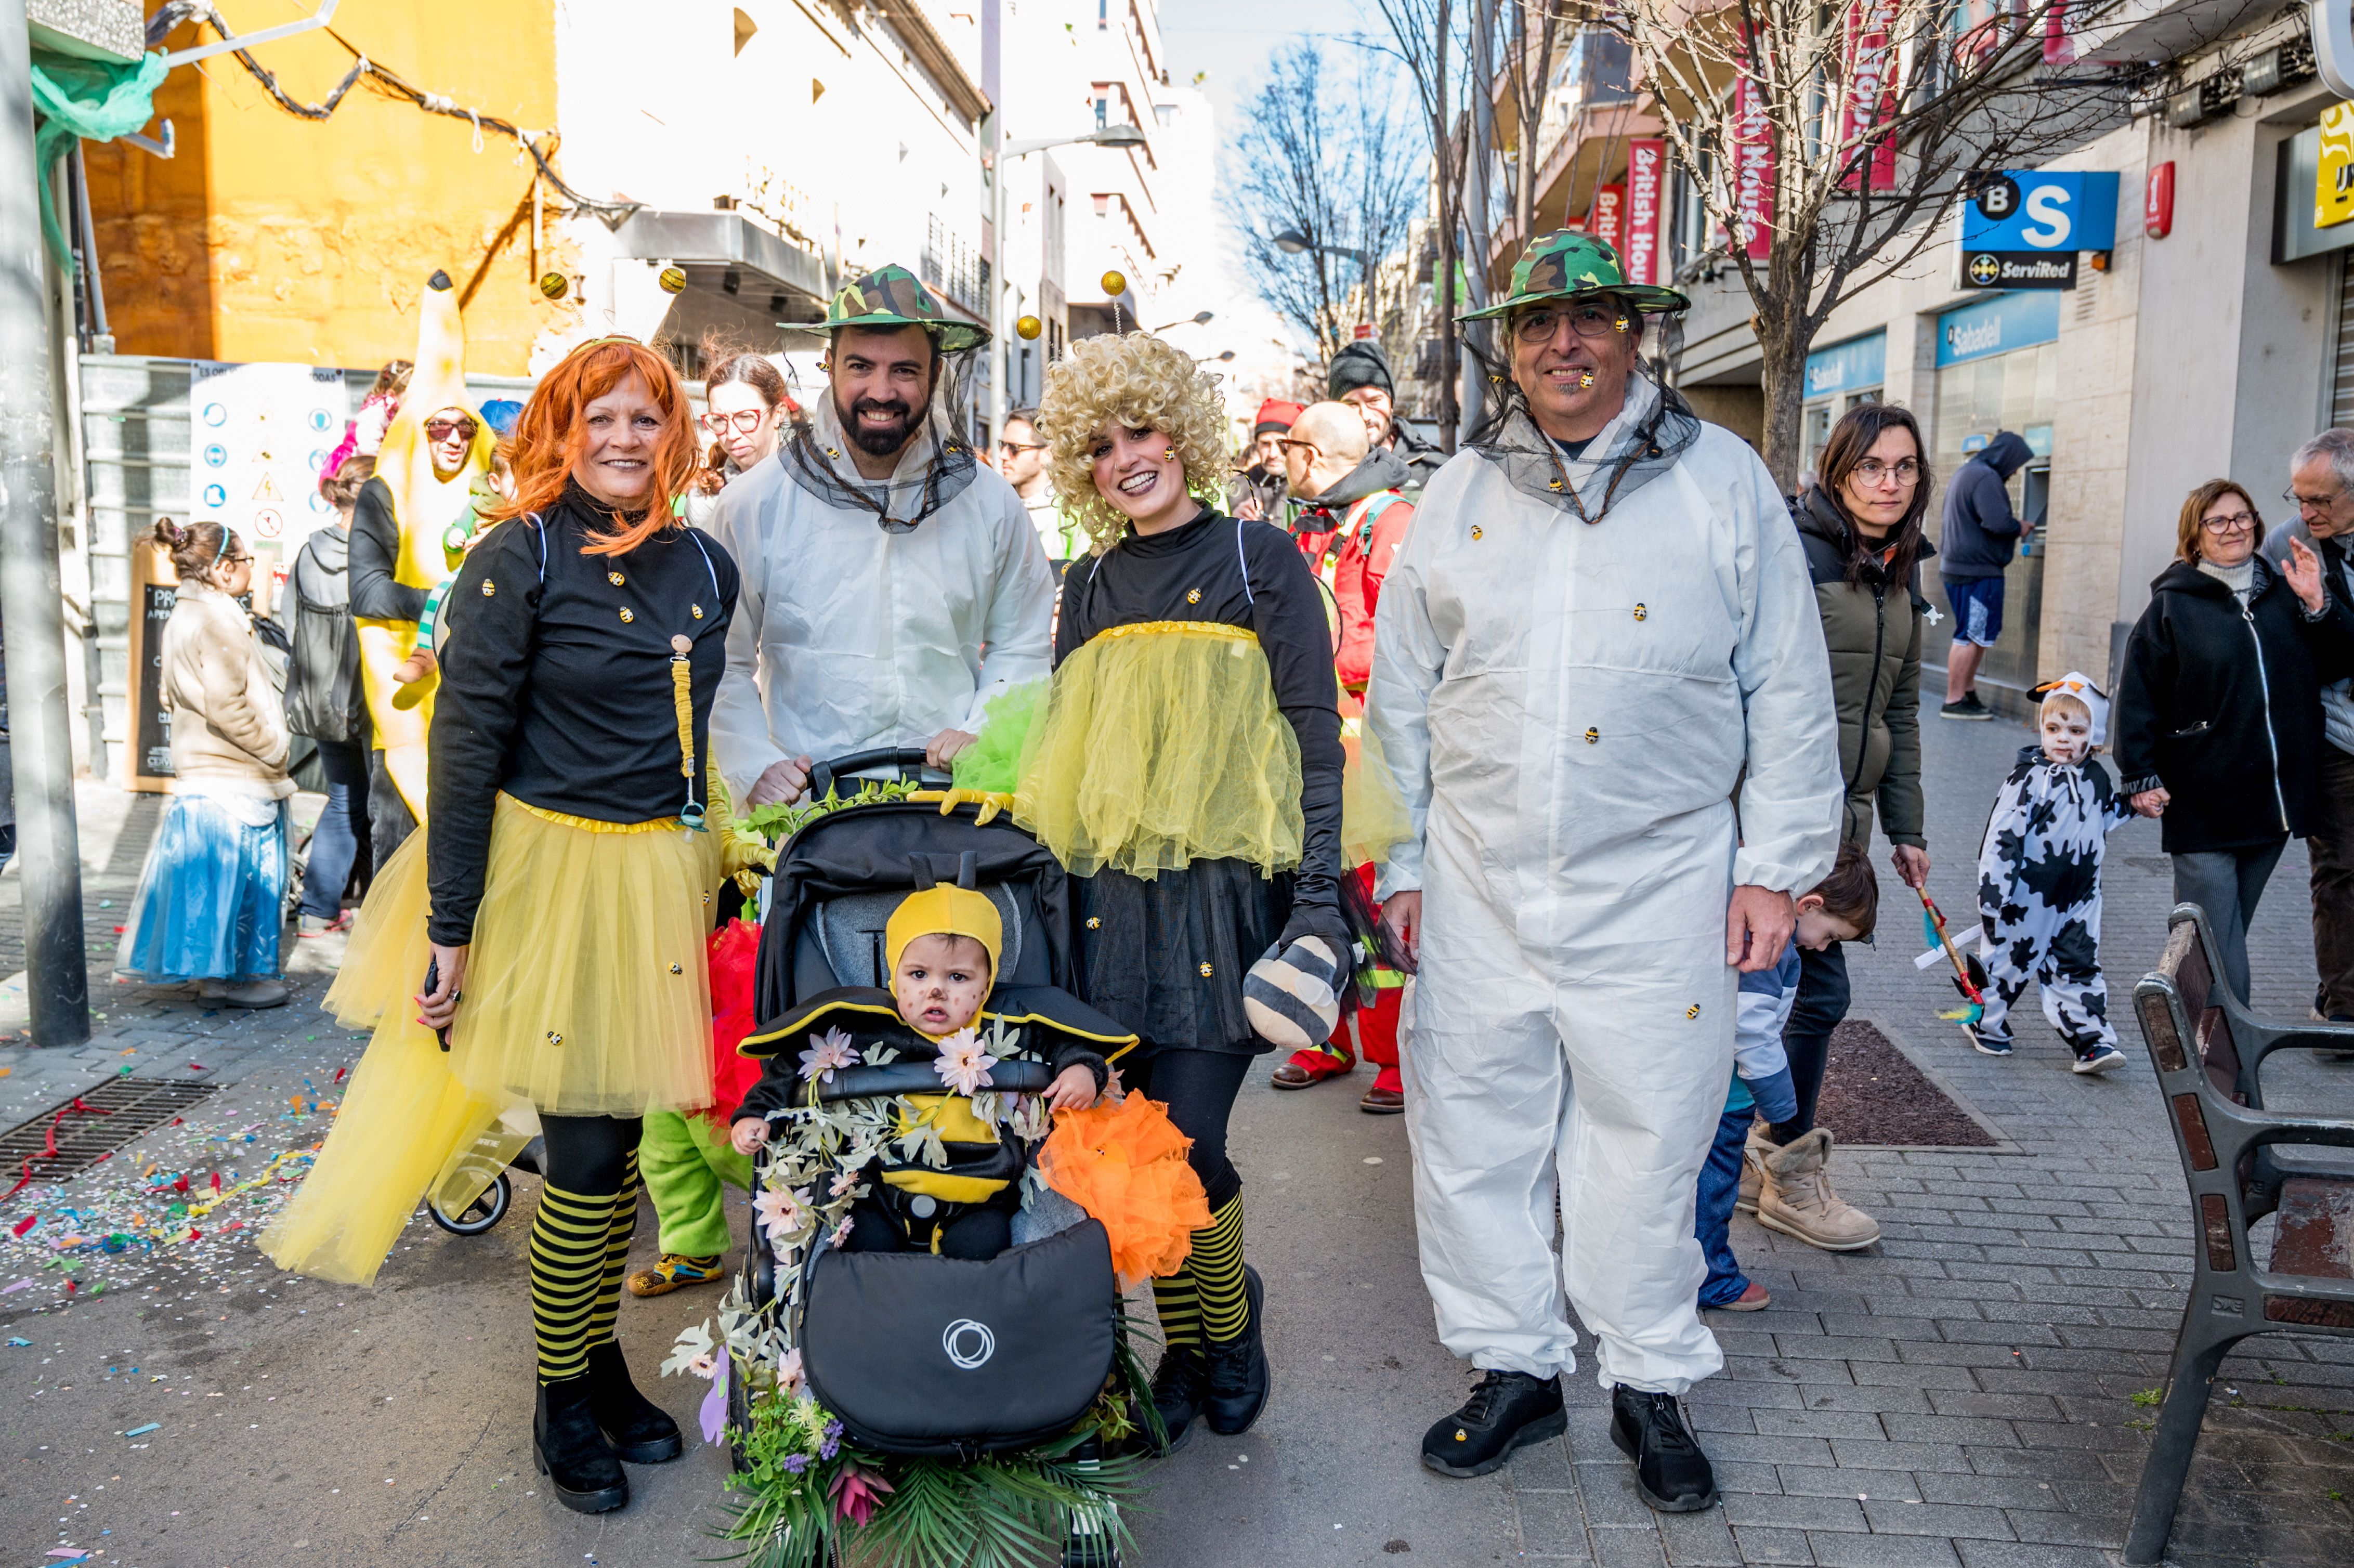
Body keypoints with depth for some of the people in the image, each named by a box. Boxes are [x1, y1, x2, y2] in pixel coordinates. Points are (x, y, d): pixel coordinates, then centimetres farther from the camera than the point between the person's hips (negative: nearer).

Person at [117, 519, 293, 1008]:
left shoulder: (185, 616, 15)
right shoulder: (216, 622, -18)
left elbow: (173, 698, 21)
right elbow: (226, 706, -25)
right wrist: (272, 749, -13)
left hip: (202, 772, 10)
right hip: (231, 782, -10)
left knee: (221, 872, 15)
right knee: (234, 872, -2)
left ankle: (217, 969, 23)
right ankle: (229, 975, 5)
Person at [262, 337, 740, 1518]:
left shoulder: (702, 565, 7)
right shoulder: (518, 559, -9)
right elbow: (466, 746, -11)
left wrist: (714, 879, 16)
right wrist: (449, 928, -13)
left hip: (660, 877, 5)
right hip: (552, 875, -5)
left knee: (622, 1132, 13)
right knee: (587, 1153, 0)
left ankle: (602, 1360, 30)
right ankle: (562, 1401, 19)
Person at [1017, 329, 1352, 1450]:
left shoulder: (1257, 559, 3)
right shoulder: (1090, 585, 15)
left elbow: (1314, 730, -1)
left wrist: (1319, 889, -9)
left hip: (1225, 885, -4)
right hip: (1112, 890, 4)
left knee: (1184, 1139, -8)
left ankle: (1230, 1319, 22)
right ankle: (1181, 1347, 27)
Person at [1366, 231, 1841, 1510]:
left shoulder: (1724, 481, 2)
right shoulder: (1458, 496, 8)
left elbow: (1789, 689, 3)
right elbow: (1400, 697, 11)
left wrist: (1776, 865, -1)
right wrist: (1402, 861, 8)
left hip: (1656, 888, -2)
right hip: (1479, 885, 3)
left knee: (1647, 1138, 7)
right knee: (1473, 1136, 9)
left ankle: (1651, 1384, 27)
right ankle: (1514, 1367, 28)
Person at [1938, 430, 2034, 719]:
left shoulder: (1965, 472, 18)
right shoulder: (1986, 477, -14)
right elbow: (1998, 522, -24)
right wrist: (2019, 528, -4)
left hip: (1959, 566, 10)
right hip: (1978, 571, -10)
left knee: (1978, 635, 16)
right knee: (1971, 637, -6)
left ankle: (1969, 693, 20)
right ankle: (1954, 701, -4)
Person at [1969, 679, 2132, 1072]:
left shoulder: (2097, 779, 6)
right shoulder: (2029, 778, -14)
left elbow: (2106, 816, 26)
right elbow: (2002, 833, -18)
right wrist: (1994, 890, -21)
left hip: (2080, 898, 5)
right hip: (2031, 895, -5)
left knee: (2080, 966, 8)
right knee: (2012, 957, 7)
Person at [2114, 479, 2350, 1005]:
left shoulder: (2284, 595, 10)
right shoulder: (2172, 605, -2)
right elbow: (2137, 695, -4)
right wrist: (2141, 778, -9)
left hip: (2274, 799, 5)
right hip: (2202, 802, -4)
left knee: (2232, 925, 13)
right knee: (2213, 940, -7)